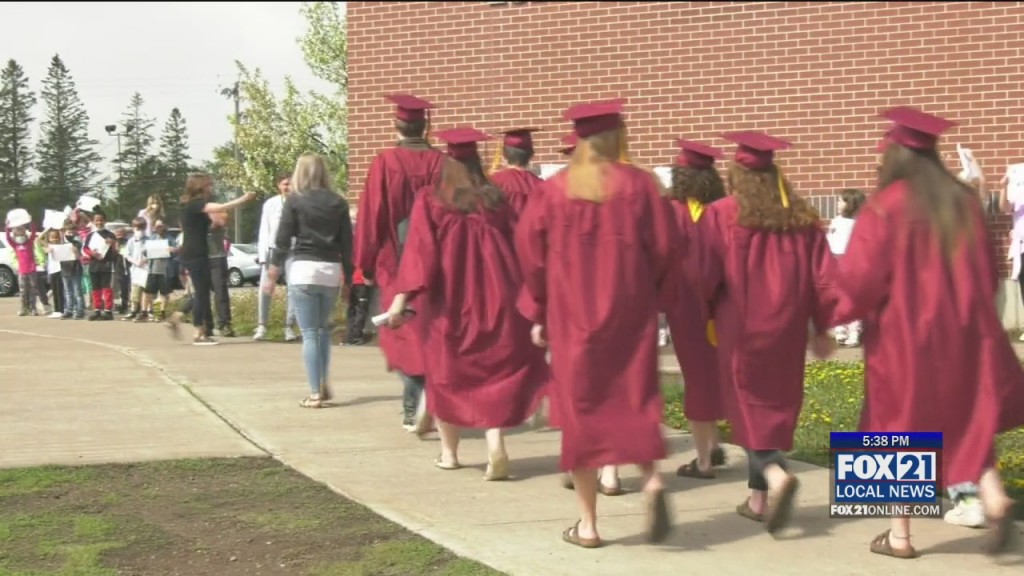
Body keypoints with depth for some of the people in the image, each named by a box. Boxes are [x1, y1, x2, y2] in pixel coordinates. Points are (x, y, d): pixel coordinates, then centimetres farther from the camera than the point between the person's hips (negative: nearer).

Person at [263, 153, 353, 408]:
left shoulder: (295, 201, -1)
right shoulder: (338, 203, 7)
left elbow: (282, 241, -3)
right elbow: (347, 243, 7)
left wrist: (272, 275, 2)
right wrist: (348, 277, 13)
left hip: (304, 270, -3)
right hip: (331, 271, 3)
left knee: (310, 333, -1)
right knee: (324, 328, 20)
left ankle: (315, 392, -3)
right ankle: (324, 383, 17)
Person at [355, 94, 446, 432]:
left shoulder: (385, 163, -8)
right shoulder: (442, 163, -3)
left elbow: (371, 216, -5)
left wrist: (367, 264, 3)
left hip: (396, 263, -2)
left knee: (406, 334, 2)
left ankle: (418, 402, -16)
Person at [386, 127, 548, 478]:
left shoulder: (430, 202, -6)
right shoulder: (496, 200, 0)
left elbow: (419, 252, -15)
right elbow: (518, 249, 5)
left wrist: (401, 297, -17)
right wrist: (525, 297, 16)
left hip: (448, 303, -1)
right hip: (494, 301, 1)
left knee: (447, 373, 14)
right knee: (497, 371, 4)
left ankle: (449, 452, 20)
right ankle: (496, 443, -16)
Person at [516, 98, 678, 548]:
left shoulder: (554, 189, -1)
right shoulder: (638, 183, -3)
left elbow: (529, 250, 0)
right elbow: (665, 246, -3)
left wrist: (539, 312, 11)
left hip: (571, 314, 0)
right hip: (630, 311, 0)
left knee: (581, 406, 6)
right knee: (634, 398, 11)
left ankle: (587, 523, 6)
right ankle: (651, 480, -16)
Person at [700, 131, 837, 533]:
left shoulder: (721, 216, -9)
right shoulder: (801, 217, 3)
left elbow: (704, 277, -8)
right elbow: (823, 277, 3)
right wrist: (822, 327, 12)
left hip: (740, 330, -4)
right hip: (786, 331, 4)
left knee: (751, 408, 3)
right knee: (774, 407, 14)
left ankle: (775, 474, -23)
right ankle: (759, 498, 19)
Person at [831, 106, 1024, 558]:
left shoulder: (884, 207, -12)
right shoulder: (964, 201, 4)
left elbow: (860, 276, -14)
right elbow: (987, 273, 11)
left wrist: (834, 314, 2)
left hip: (902, 335, -4)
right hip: (962, 331, 4)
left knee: (900, 429, 8)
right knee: (966, 421, 14)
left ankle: (900, 535, 12)